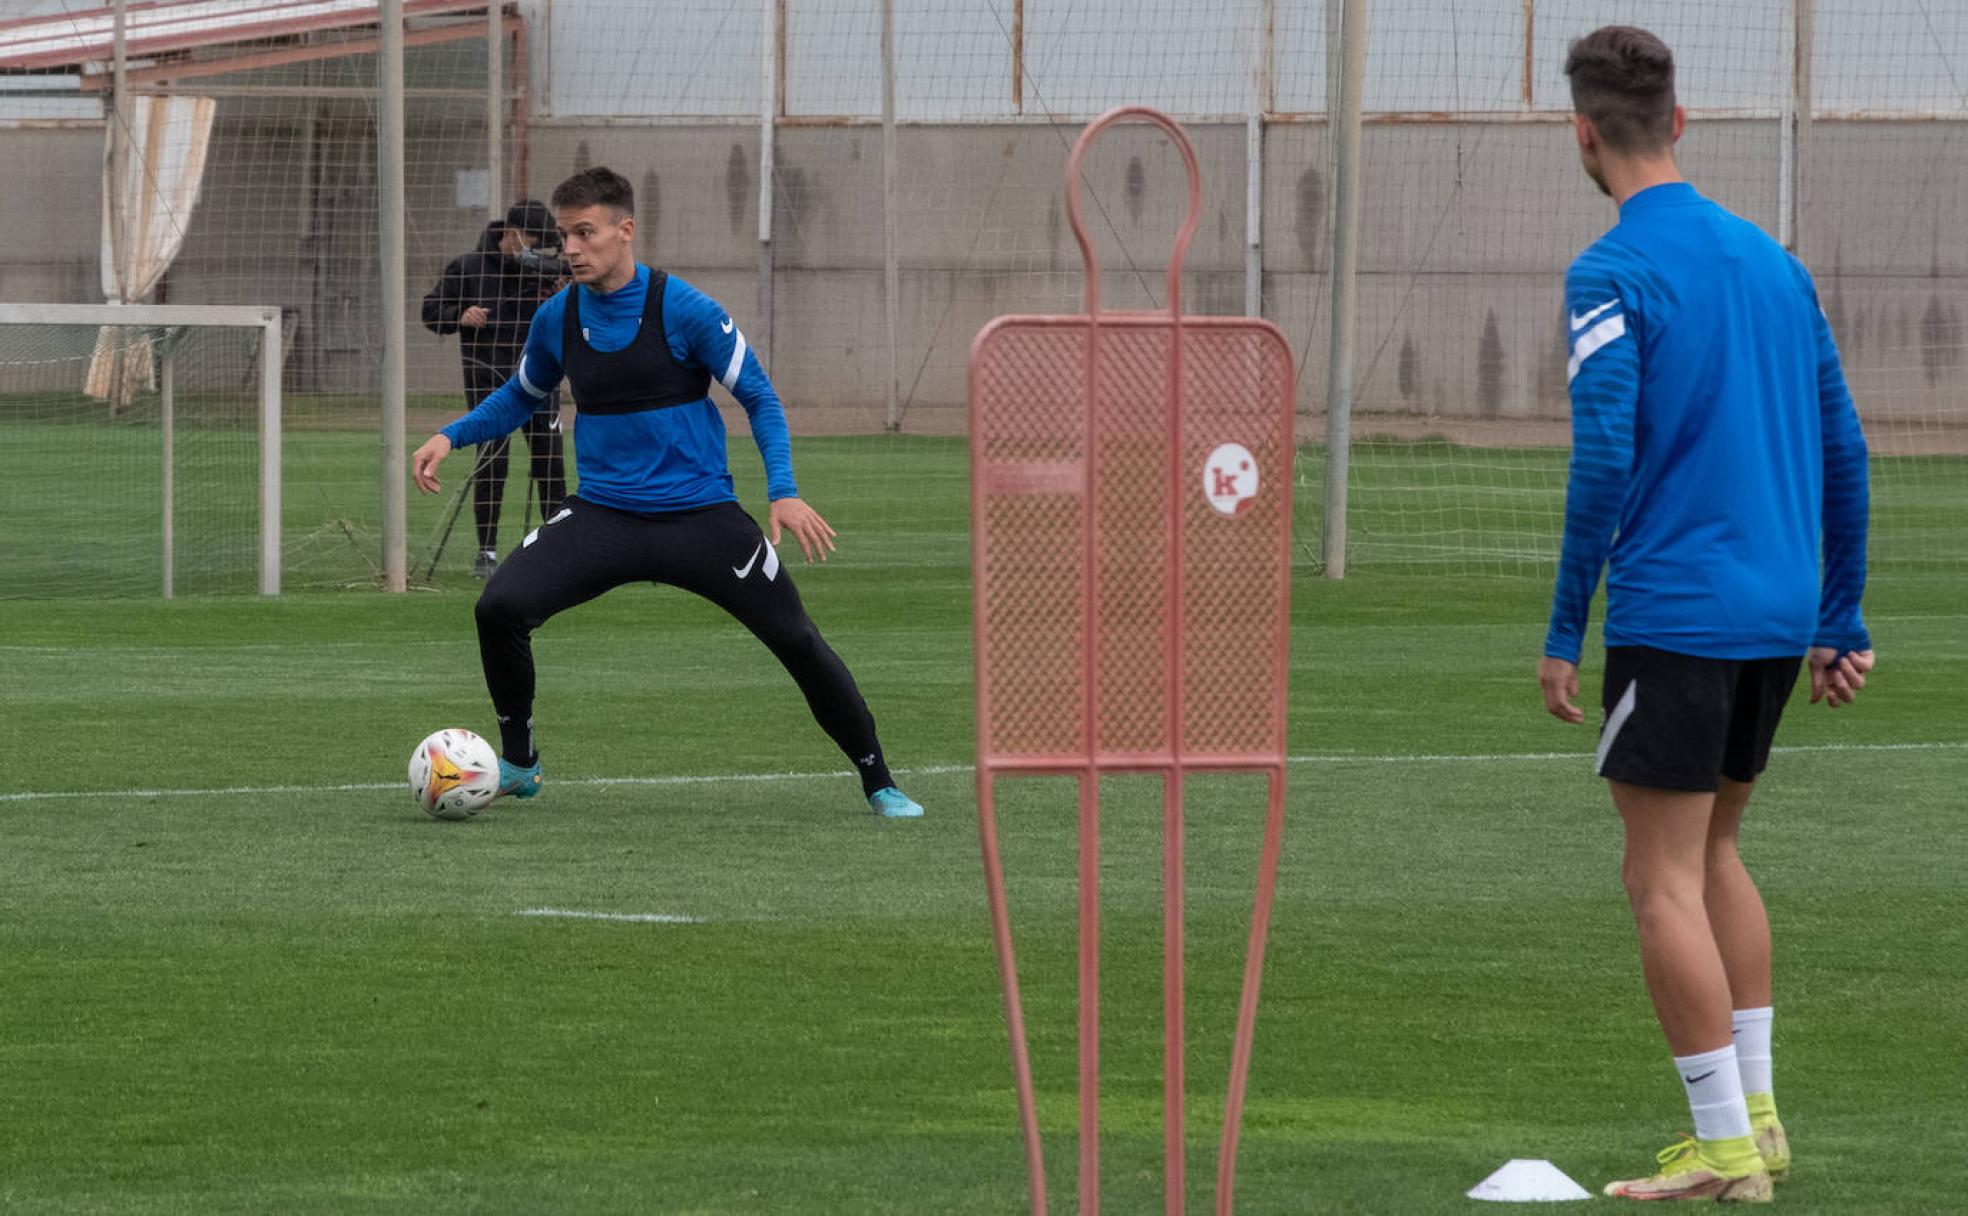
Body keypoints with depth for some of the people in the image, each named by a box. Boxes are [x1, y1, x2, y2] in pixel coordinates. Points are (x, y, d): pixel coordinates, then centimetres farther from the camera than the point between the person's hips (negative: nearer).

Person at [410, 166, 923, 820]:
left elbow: (760, 398, -5)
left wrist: (784, 493, -17)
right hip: (602, 514, 3)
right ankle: (518, 764, 3)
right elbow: (521, 396, 20)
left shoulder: (684, 310, -11)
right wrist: (451, 435, 4)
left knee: (798, 641, -6)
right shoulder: (556, 318, 1)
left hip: (700, 513, -3)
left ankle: (878, 783, 15)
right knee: (500, 606, -19)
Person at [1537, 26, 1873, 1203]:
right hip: (1779, 610, 7)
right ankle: (1756, 1112, 18)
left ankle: (1726, 1147, -4)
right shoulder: (1773, 259, 11)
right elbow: (1844, 451, 13)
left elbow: (1605, 460, -17)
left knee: (1664, 879, -2)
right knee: (1712, 851, 20)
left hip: (1674, 611, -7)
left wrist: (1565, 631, -11)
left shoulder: (1613, 276, -10)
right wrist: (1841, 621, 19)